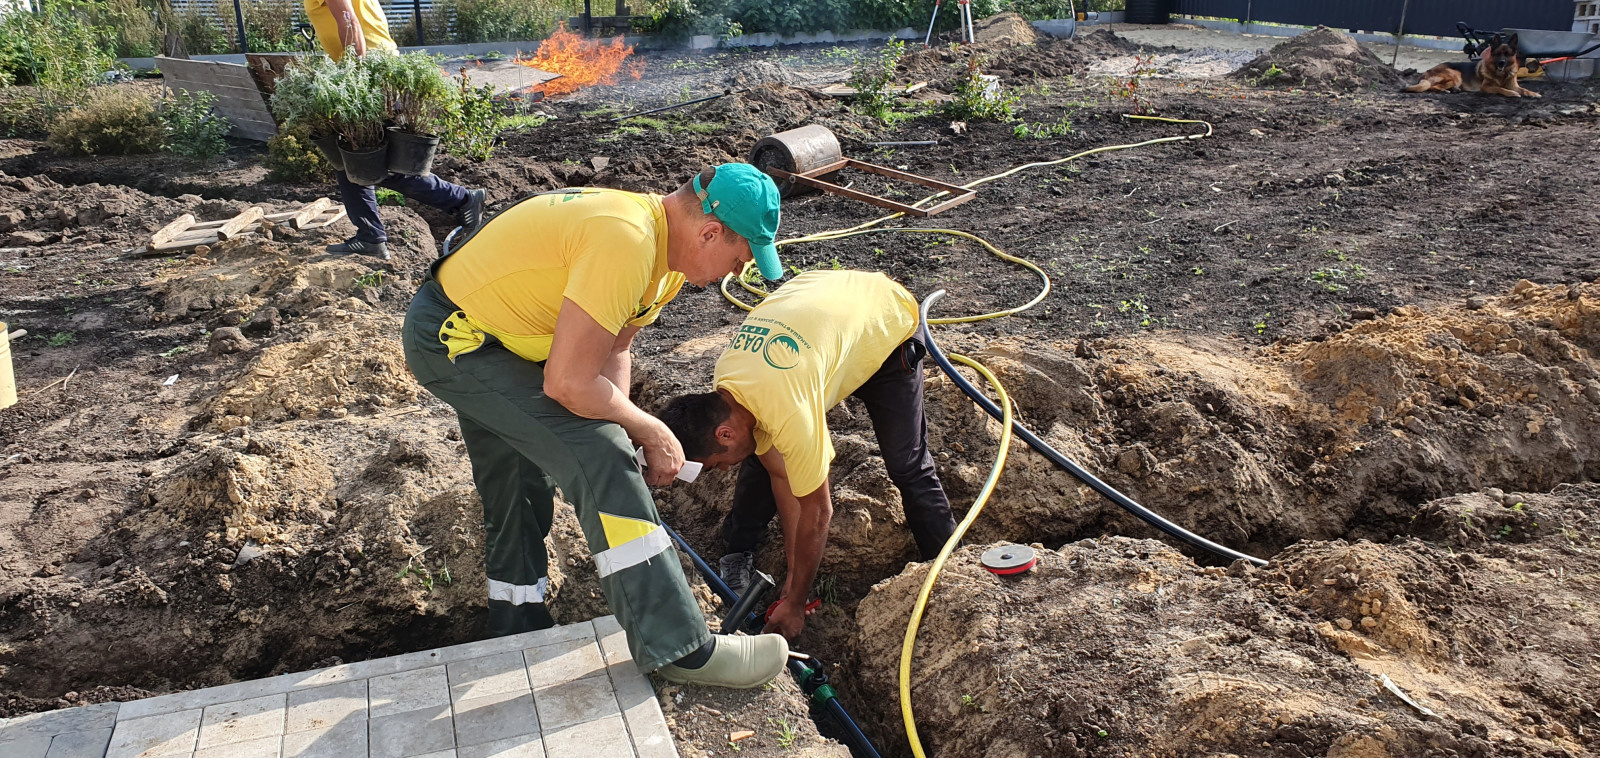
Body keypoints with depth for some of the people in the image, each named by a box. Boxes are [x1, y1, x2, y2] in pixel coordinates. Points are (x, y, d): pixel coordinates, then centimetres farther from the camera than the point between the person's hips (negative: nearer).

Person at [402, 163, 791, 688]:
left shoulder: (664, 250, 0)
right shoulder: (626, 242, -32)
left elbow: (612, 352, 4)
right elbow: (569, 384, -32)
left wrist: (624, 430, -9)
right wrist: (651, 433, -18)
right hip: (451, 337, -10)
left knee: (522, 486, 20)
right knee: (596, 456, -19)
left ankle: (517, 629, 39)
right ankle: (677, 648, -14)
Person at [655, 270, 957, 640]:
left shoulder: (789, 413, -42)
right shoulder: (724, 388, -20)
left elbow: (817, 512, -29)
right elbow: (780, 476, -10)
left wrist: (795, 602, -16)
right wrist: (794, 571, -6)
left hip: (887, 321, -6)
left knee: (907, 464, -8)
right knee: (762, 453, -3)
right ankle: (737, 554, 14)